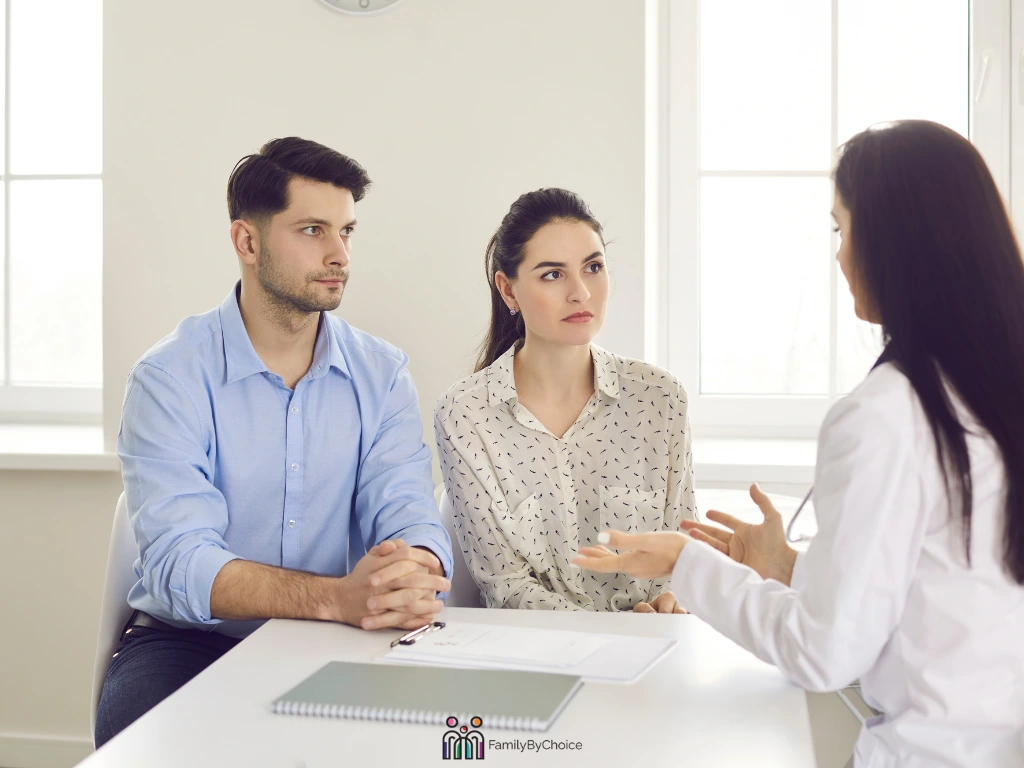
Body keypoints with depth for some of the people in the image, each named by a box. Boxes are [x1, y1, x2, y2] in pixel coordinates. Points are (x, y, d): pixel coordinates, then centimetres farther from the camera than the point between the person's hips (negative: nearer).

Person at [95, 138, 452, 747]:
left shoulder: (381, 375, 3)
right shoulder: (169, 378, -10)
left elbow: (411, 517, -6)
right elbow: (179, 565, -22)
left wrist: (418, 577, -33)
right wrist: (340, 596, -37)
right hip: (188, 644, -2)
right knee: (138, 719, -33)